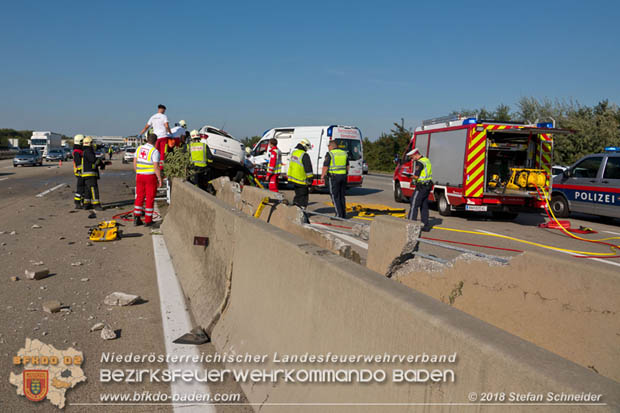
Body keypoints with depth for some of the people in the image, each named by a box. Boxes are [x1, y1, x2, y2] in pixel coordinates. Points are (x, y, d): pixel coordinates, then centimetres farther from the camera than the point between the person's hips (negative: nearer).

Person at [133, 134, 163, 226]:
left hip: (140, 176, 5)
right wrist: (160, 179, -9)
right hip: (151, 177, -5)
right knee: (150, 198, 3)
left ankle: (136, 219, 10)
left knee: (139, 197, 13)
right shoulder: (155, 151, -13)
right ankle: (148, 220, 6)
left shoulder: (139, 148, 5)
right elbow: (156, 167, -17)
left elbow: (135, 163, 9)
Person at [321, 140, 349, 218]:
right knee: (342, 196, 14)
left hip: (334, 177, -6)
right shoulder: (344, 153, 11)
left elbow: (325, 167, -9)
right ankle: (344, 215, 16)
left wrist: (323, 175, 4)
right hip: (343, 176, 6)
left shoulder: (329, 154, -9)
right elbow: (347, 166, 15)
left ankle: (339, 215, -3)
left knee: (335, 197, -1)